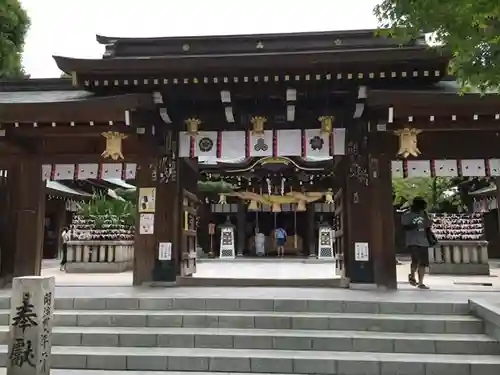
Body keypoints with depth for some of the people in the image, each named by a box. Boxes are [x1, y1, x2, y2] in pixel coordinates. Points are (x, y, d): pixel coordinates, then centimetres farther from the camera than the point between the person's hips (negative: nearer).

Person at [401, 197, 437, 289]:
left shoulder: (424, 214, 12)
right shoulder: (407, 215, -5)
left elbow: (427, 228, 20)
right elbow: (404, 227, -7)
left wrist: (431, 238, 13)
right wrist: (412, 226, -26)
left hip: (423, 242, 5)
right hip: (412, 242, -5)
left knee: (423, 263, 5)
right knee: (416, 260, -19)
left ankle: (421, 283, 15)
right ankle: (412, 276, 10)